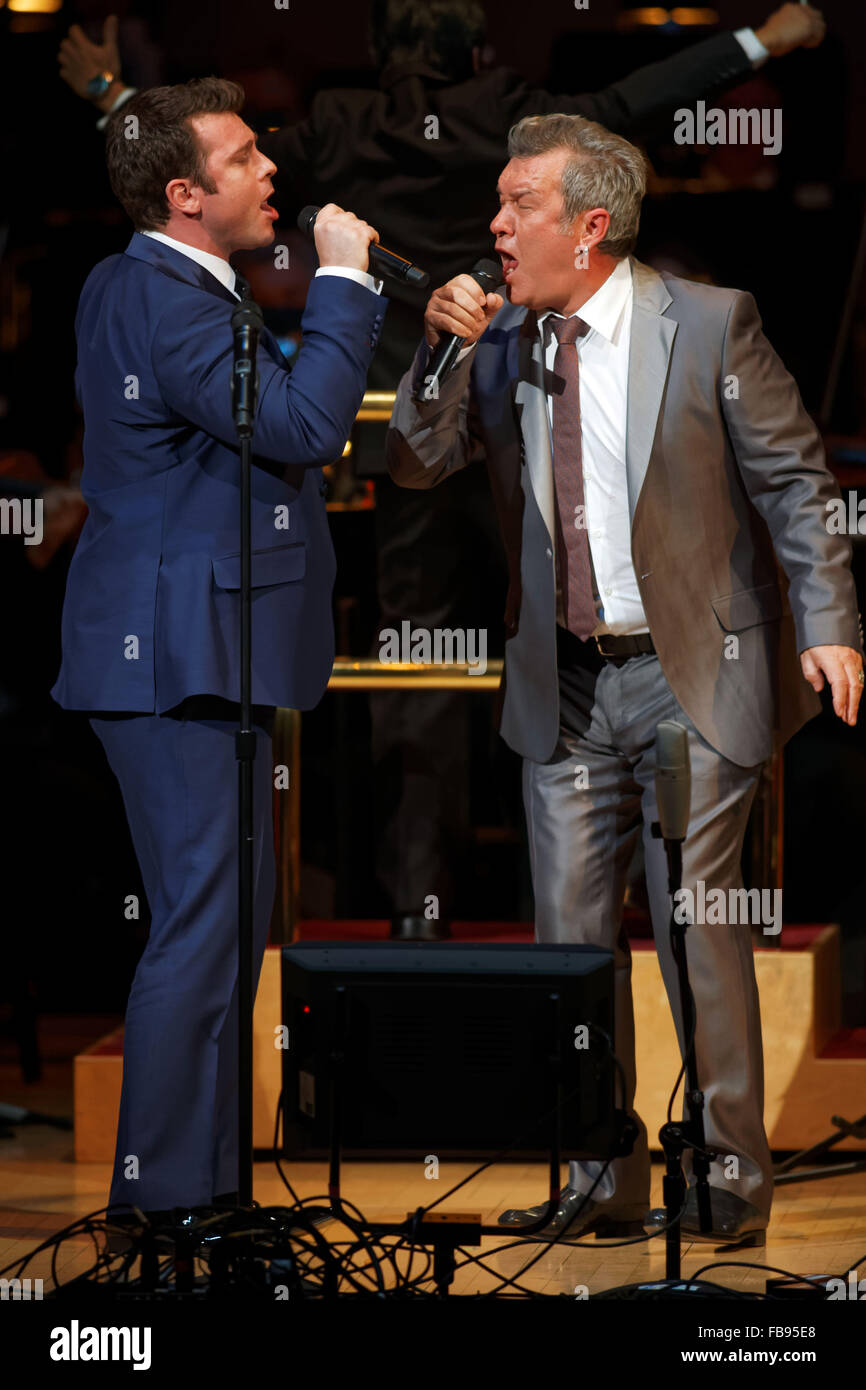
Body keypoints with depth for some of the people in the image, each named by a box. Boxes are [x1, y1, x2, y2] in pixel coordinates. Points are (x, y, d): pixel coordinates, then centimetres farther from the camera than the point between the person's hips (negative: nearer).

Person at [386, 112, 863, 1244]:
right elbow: (418, 464, 7)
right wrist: (441, 351, -8)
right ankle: (602, 1181, 14)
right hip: (565, 685, 5)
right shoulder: (501, 339, 6)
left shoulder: (709, 324, -6)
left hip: (694, 673, -5)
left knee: (696, 926, -4)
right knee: (574, 935, 6)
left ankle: (729, 1172, 8)